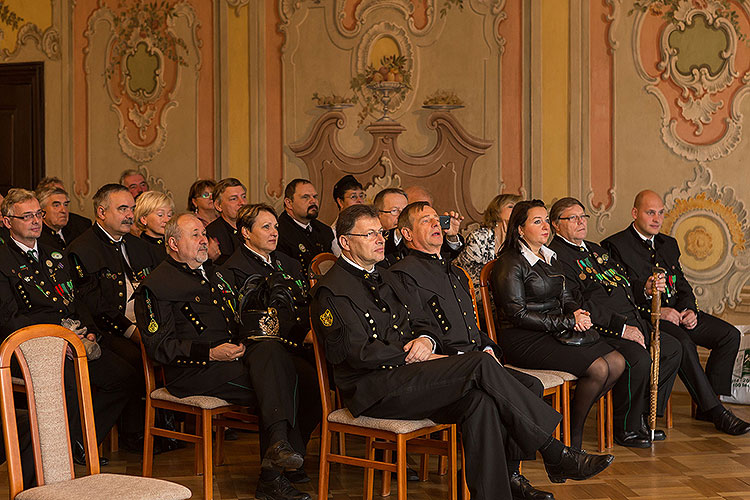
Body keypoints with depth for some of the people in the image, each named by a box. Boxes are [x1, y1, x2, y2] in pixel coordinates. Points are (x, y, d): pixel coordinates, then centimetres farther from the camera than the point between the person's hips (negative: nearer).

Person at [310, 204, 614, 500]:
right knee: (482, 365, -22)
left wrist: (424, 340, -4)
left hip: (404, 375, 8)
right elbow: (359, 352, -14)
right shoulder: (331, 291, -5)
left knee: (480, 401, -22)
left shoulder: (385, 277, 22)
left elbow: (419, 323, 21)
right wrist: (420, 358, -12)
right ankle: (554, 454, -16)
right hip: (373, 390, -8)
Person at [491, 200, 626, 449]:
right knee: (598, 369, -21)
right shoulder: (510, 264, -9)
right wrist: (567, 322, -15)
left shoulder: (550, 258, 18)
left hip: (559, 333, 9)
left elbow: (565, 298, 21)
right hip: (526, 340, -8)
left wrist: (576, 312, -5)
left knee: (617, 363, -8)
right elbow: (517, 314, -15)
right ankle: (573, 433, -2)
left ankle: (574, 417, 6)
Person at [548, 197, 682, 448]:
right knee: (638, 359, -30)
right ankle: (626, 429, -9)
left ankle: (643, 416, 13)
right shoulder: (556, 256, -11)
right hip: (601, 331, -10)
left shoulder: (595, 249, 22)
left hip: (631, 322, 10)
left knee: (672, 348, 6)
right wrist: (620, 327, -21)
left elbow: (623, 284, 27)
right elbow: (577, 306, -20)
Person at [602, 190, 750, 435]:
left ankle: (706, 405, -6)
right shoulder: (616, 245, -3)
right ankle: (715, 411, -23)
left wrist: (690, 309, -1)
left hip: (676, 312, 7)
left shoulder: (668, 244, 20)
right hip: (644, 316, -7)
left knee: (730, 334, -10)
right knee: (683, 343, -33)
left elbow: (683, 285, 19)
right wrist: (645, 292, -23)